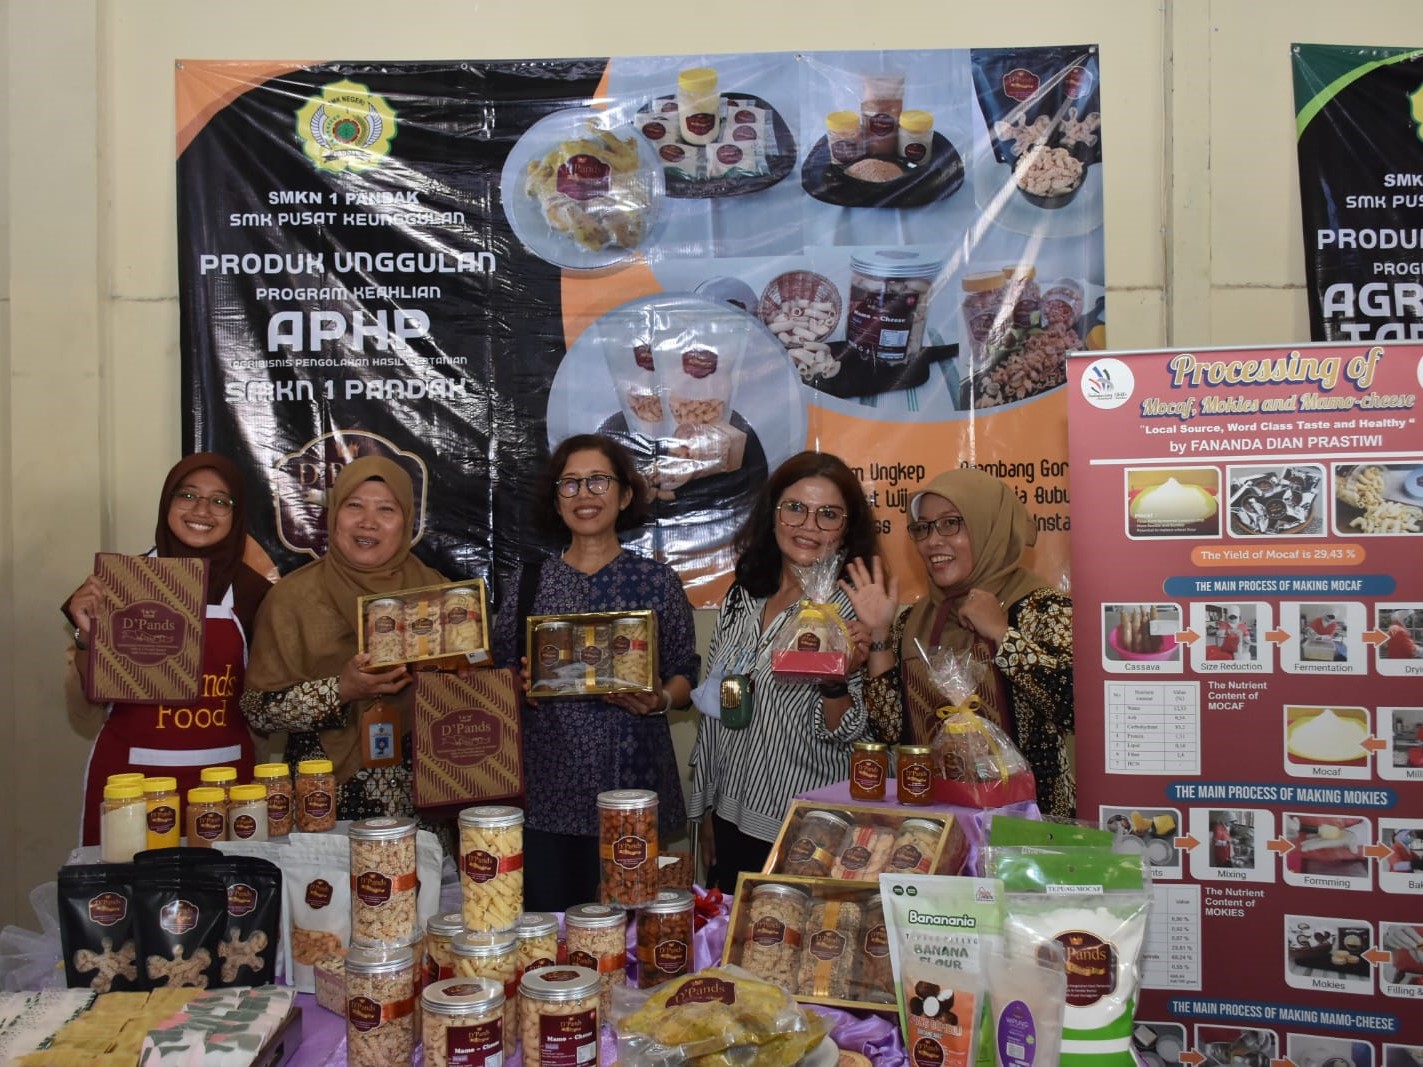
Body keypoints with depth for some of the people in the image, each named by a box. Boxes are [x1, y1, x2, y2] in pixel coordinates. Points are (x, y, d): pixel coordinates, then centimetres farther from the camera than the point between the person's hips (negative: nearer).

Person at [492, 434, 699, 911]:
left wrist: (659, 700, -14)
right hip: (545, 787, 1)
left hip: (630, 780, -1)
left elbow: (685, 673, 5)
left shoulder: (657, 580, 2)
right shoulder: (530, 581, 5)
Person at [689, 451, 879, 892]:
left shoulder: (854, 610, -10)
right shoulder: (741, 597, 3)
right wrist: (707, 810, 13)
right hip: (732, 821, 5)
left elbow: (842, 735, -13)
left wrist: (836, 682, -33)